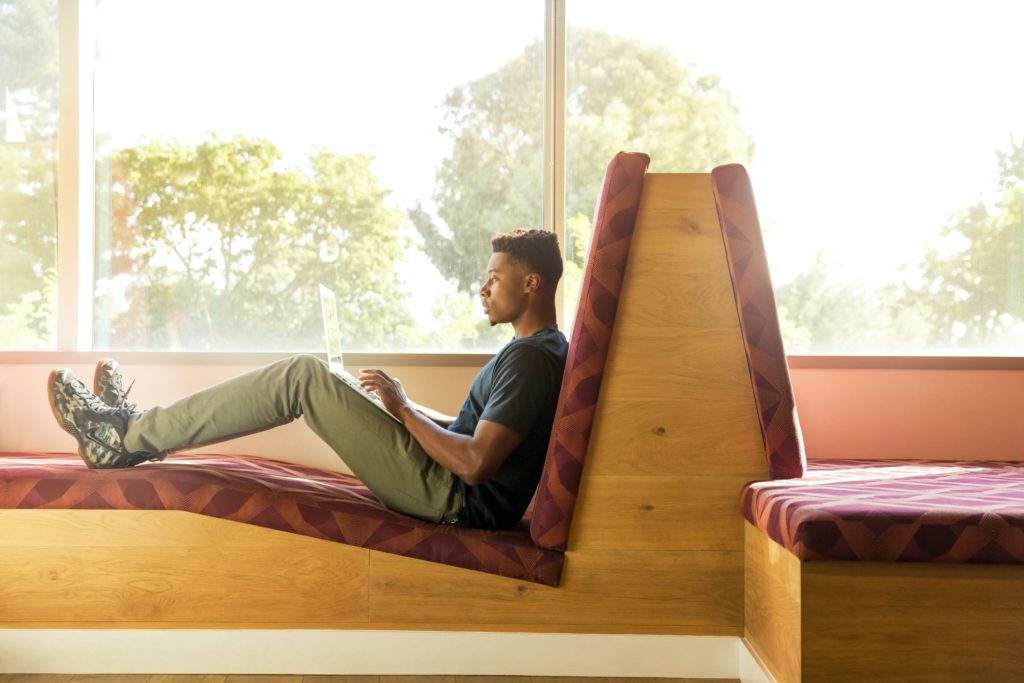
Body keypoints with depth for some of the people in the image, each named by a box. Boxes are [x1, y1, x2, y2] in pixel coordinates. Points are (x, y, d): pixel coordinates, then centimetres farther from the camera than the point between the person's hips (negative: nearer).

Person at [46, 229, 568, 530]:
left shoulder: (530, 357, -16)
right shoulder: (547, 349, 17)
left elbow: (475, 463, -26)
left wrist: (403, 409, -13)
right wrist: (402, 404, 12)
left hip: (457, 499, -10)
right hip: (456, 496, 10)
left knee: (303, 376, -15)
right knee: (309, 381, 11)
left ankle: (125, 436, -6)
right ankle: (140, 431, 14)